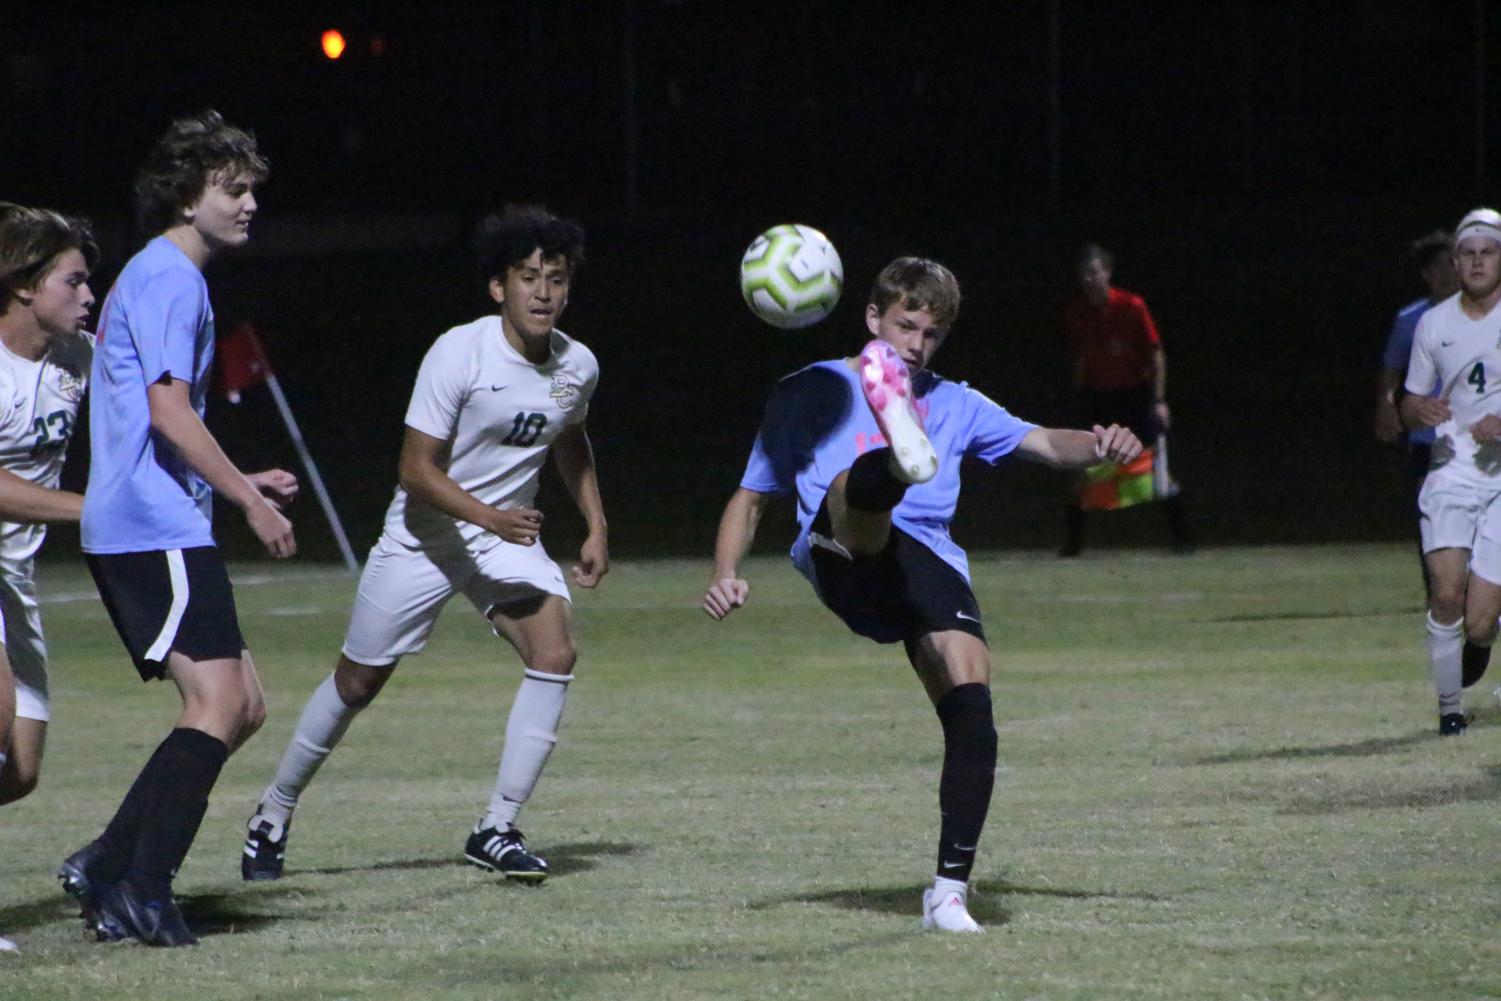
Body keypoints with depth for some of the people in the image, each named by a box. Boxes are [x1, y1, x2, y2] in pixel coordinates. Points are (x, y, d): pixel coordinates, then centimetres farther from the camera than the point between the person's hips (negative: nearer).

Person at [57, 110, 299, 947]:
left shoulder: (165, 277, 24)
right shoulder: (167, 279, -9)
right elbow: (168, 412, -18)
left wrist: (237, 483, 25)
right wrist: (250, 502, -13)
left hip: (142, 529, 10)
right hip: (153, 528, -10)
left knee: (241, 705, 8)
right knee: (219, 701, -15)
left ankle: (110, 868, 6)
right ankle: (141, 890, -17)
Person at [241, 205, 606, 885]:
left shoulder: (578, 367, -5)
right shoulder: (458, 354, -22)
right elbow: (416, 470, -22)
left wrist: (596, 527, 14)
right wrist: (488, 516, -34)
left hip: (509, 534, 4)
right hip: (424, 536, -4)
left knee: (554, 653, -20)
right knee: (358, 681, 6)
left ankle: (496, 830, -14)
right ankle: (274, 816, 28)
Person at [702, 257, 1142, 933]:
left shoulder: (954, 404, 28)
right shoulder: (808, 394, 23)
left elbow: (1045, 444, 16)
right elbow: (751, 497, 25)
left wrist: (1098, 445, -7)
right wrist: (725, 575, 6)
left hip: (931, 565, 3)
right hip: (845, 559, -3)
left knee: (971, 709, -20)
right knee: (866, 480, -37)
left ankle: (950, 891, -13)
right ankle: (903, 454, -77)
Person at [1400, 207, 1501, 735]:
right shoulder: (1434, 323, 8)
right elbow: (1409, 406, 16)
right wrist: (1419, 410, -8)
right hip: (1452, 469, 2)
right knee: (1447, 590, -19)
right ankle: (1449, 708, -4)